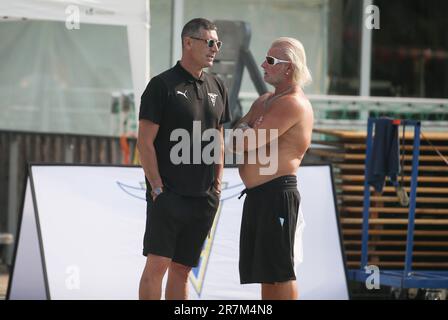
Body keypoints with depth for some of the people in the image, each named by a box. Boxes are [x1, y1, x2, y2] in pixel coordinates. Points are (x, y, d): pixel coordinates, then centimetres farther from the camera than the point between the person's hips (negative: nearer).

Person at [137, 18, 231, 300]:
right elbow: (145, 142, -7)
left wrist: (217, 186, 11)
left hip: (204, 198, 6)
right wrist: (157, 187, -13)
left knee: (182, 269, 8)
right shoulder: (162, 85, -5)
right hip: (168, 193, -6)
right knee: (157, 264, -11)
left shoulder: (217, 87, 13)